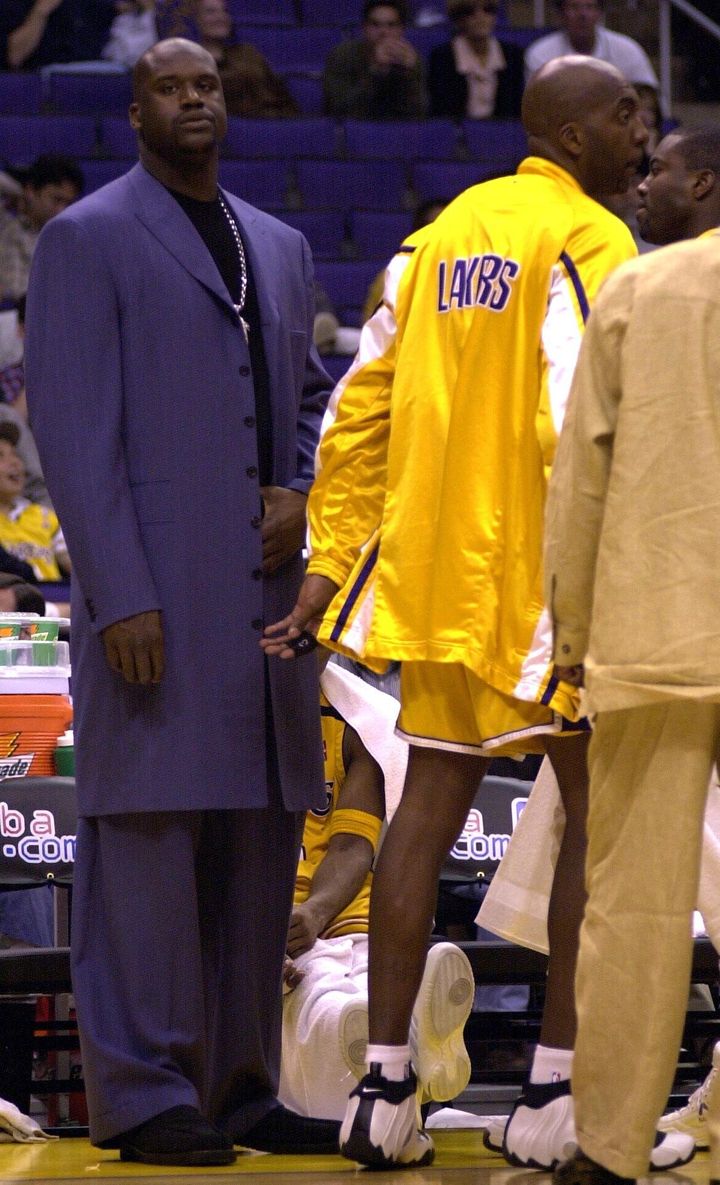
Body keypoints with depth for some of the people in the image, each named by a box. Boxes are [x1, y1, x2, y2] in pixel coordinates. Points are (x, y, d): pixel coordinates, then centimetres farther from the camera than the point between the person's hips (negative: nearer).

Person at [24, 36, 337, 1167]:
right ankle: (140, 1096, -4)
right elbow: (73, 427, -9)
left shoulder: (278, 248, 18)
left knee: (259, 832, 6)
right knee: (149, 827, -7)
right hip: (150, 593, -6)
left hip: (263, 586, 7)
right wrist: (120, 598, -17)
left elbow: (310, 397, 25)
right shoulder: (87, 240, -2)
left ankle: (235, 1085, 12)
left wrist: (301, 494, 2)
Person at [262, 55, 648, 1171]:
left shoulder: (442, 238, 13)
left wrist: (333, 563, 12)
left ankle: (385, 1089, 9)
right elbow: (578, 422, -20)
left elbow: (361, 408, 11)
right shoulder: (586, 241, -10)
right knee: (601, 809, 2)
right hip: (545, 572, -7)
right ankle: (557, 1092, 0)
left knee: (430, 808, 10)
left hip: (439, 568, 7)